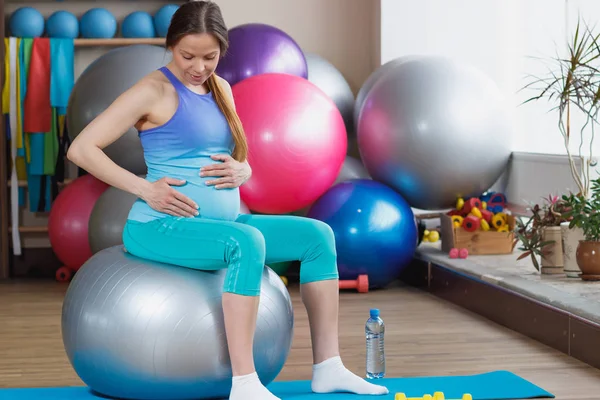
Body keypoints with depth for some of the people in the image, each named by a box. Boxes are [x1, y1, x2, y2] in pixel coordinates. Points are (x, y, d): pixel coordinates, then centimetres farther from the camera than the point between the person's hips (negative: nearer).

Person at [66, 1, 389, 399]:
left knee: (317, 235, -2)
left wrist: (240, 172, -4)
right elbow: (81, 149, -12)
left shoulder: (221, 90, 14)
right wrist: (145, 188, -20)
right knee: (246, 243, -35)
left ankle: (327, 367, -2)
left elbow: (243, 165, 21)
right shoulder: (155, 91, -8)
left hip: (221, 221, 8)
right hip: (162, 227, -8)